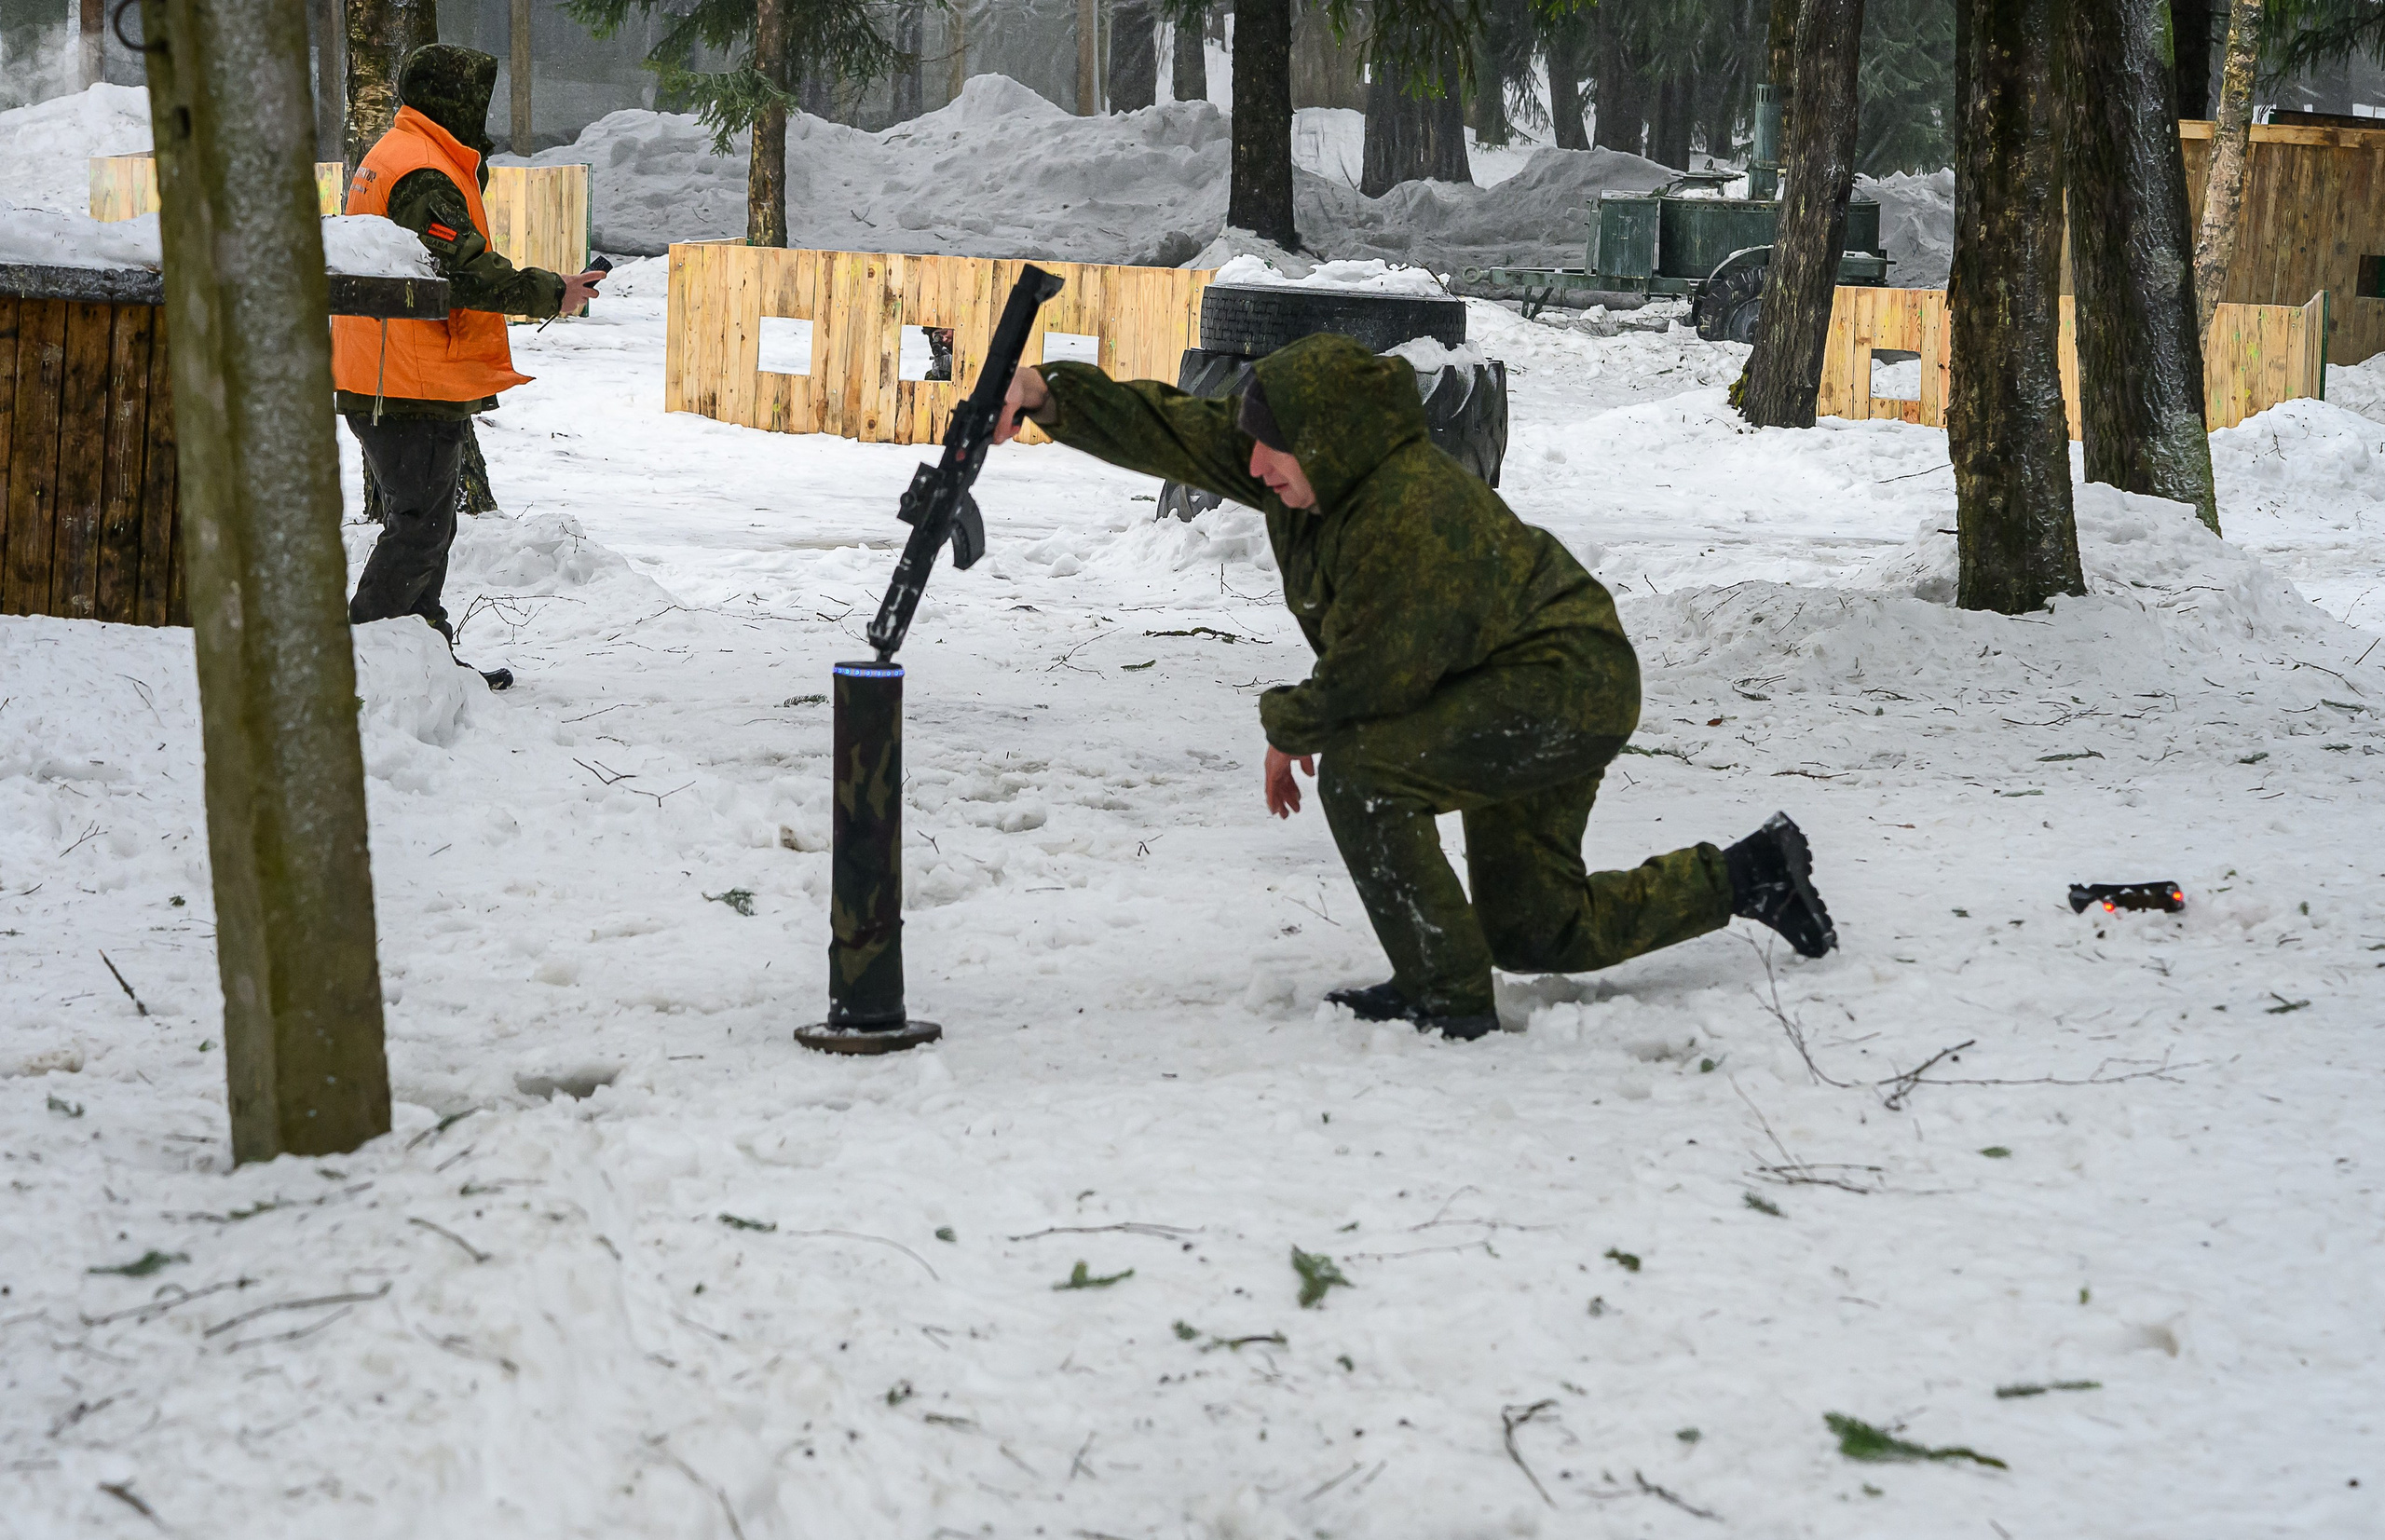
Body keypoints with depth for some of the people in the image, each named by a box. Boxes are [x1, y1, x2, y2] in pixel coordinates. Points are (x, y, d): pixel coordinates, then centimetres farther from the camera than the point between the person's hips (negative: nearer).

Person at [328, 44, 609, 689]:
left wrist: (474, 168, 13)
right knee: (419, 529, -6)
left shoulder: (392, 156, 19)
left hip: (385, 386, 11)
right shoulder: (422, 173, -17)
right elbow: (467, 272, -23)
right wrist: (552, 293, -17)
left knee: (424, 525, 17)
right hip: (418, 391, -11)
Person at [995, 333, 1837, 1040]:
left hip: (1571, 688, -10)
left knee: (1359, 769, -25)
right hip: (1526, 690, 10)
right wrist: (1052, 394, -15)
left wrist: (1289, 725, -5)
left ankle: (1445, 995, -15)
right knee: (1533, 934, 17)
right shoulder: (1324, 470, -6)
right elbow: (1168, 429, -4)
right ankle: (1749, 876, 29)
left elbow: (1367, 681, -23)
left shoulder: (1411, 519, -31)